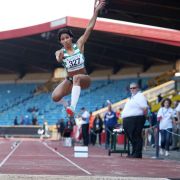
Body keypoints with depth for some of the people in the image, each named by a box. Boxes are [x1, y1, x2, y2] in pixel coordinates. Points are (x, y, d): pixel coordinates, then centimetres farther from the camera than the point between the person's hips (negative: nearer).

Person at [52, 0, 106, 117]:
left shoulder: (79, 45, -3)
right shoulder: (61, 52, -3)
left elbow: (89, 28, -10)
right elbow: (58, 59, -28)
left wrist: (96, 11, -17)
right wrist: (59, 57, -52)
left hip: (84, 79, -2)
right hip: (69, 80, 2)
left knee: (76, 77, -38)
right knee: (55, 97, -20)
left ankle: (73, 107, -48)